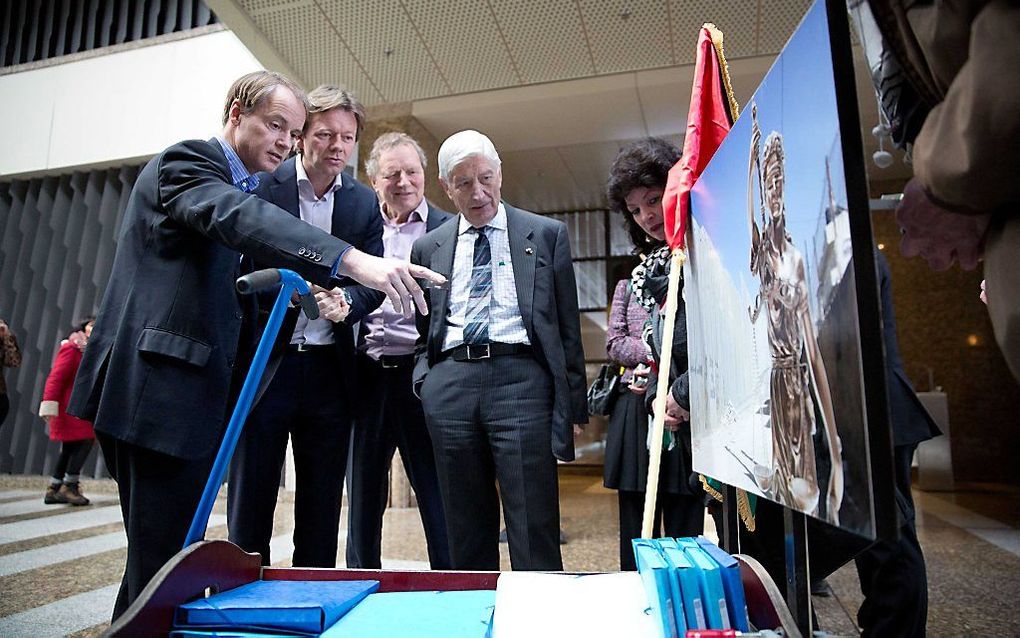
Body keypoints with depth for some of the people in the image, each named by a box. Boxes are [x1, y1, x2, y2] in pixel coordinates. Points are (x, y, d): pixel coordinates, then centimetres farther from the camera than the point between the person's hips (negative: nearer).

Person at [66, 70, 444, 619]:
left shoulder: (244, 187, 21)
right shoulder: (186, 161, -6)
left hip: (194, 395, 9)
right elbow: (243, 219, -29)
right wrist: (351, 261, -43)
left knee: (168, 562, 16)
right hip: (159, 391, -9)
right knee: (159, 565, -3)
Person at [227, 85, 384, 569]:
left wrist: (345, 302, -17)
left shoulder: (364, 202, 8)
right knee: (251, 500, 6)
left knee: (322, 506, 12)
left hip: (329, 369, 3)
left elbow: (374, 282, 5)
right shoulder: (261, 185, -2)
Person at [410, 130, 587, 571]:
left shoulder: (546, 235, 9)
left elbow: (567, 324, 7)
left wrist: (573, 401, 3)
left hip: (519, 379, -2)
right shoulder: (428, 247, 16)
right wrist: (423, 379, 5)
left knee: (534, 526, -1)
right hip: (449, 384, 3)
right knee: (465, 527, 11)